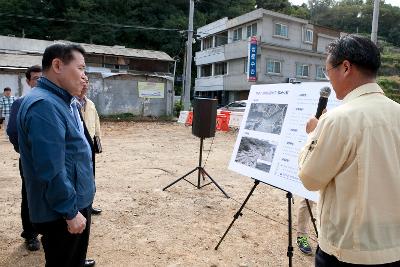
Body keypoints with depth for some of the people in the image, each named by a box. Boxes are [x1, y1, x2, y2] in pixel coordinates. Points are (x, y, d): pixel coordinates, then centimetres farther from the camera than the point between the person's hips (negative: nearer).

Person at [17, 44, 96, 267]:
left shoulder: (62, 102, 9)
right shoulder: (43, 105, -25)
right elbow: (51, 171, -29)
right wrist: (70, 211, -21)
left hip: (77, 201, 9)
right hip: (62, 212, -9)